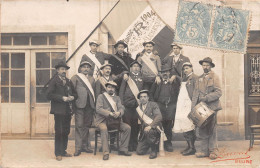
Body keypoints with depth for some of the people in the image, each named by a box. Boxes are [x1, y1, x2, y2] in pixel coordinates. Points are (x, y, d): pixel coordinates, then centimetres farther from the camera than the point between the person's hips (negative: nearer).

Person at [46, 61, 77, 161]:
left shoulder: (69, 81, 16)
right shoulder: (54, 81, -3)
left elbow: (75, 93, 23)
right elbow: (49, 95, -13)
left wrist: (72, 97, 0)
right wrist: (62, 98, -18)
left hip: (68, 111, 6)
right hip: (59, 111, -6)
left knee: (66, 132, 10)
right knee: (59, 132, -4)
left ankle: (63, 151, 21)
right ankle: (58, 153, 4)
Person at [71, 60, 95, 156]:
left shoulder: (92, 79, 20)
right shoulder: (75, 78, 6)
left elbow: (93, 92, 18)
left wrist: (94, 104, 10)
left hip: (90, 105, 5)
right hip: (80, 105, -5)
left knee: (87, 126, 8)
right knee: (79, 125, -7)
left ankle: (84, 145, 17)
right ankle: (78, 148, -5)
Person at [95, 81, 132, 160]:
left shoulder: (117, 98, 18)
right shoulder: (101, 96, 3)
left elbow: (121, 108, 5)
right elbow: (98, 109, -12)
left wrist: (119, 113, -20)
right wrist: (110, 113, -24)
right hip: (102, 120, -5)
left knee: (127, 128, -13)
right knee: (104, 129, -36)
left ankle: (123, 149, -6)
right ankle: (106, 153, -33)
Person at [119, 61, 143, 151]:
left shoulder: (142, 77, 17)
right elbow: (121, 90, 9)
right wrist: (121, 103, 0)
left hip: (138, 104, 2)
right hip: (127, 105, -1)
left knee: (136, 125, 0)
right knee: (127, 124, -3)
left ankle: (135, 144, 8)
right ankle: (127, 145, 3)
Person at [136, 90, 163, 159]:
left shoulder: (153, 105, -3)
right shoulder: (138, 108, 12)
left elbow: (159, 117, -17)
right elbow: (141, 120, 15)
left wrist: (150, 126, -27)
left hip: (155, 129, -4)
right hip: (144, 131, 5)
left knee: (148, 132, -39)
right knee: (139, 152, -7)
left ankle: (154, 151, -15)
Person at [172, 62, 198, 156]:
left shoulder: (194, 78, -2)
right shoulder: (183, 79, 20)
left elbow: (195, 92, -10)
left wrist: (193, 105, -18)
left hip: (188, 104, -7)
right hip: (181, 104, 7)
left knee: (187, 126, -12)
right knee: (184, 126, 5)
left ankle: (192, 148, -7)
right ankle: (190, 146, 11)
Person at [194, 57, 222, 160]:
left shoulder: (214, 77, -1)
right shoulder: (200, 78, 16)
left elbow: (218, 93, -9)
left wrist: (206, 98, -16)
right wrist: (199, 101, 6)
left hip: (211, 107, -5)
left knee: (211, 129, -4)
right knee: (203, 129, 3)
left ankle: (213, 151, 4)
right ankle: (204, 151, 7)